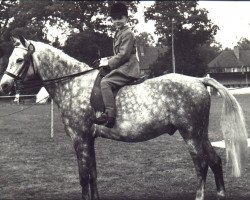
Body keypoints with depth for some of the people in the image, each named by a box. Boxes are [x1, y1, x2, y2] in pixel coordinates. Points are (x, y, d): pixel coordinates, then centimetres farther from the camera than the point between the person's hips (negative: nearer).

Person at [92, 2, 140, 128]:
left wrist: (107, 63, -13)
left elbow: (123, 55, -17)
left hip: (127, 69, -11)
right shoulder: (118, 33, 22)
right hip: (122, 67, 11)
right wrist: (104, 61, 11)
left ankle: (110, 114, -33)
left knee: (105, 82, -25)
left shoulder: (127, 33, -9)